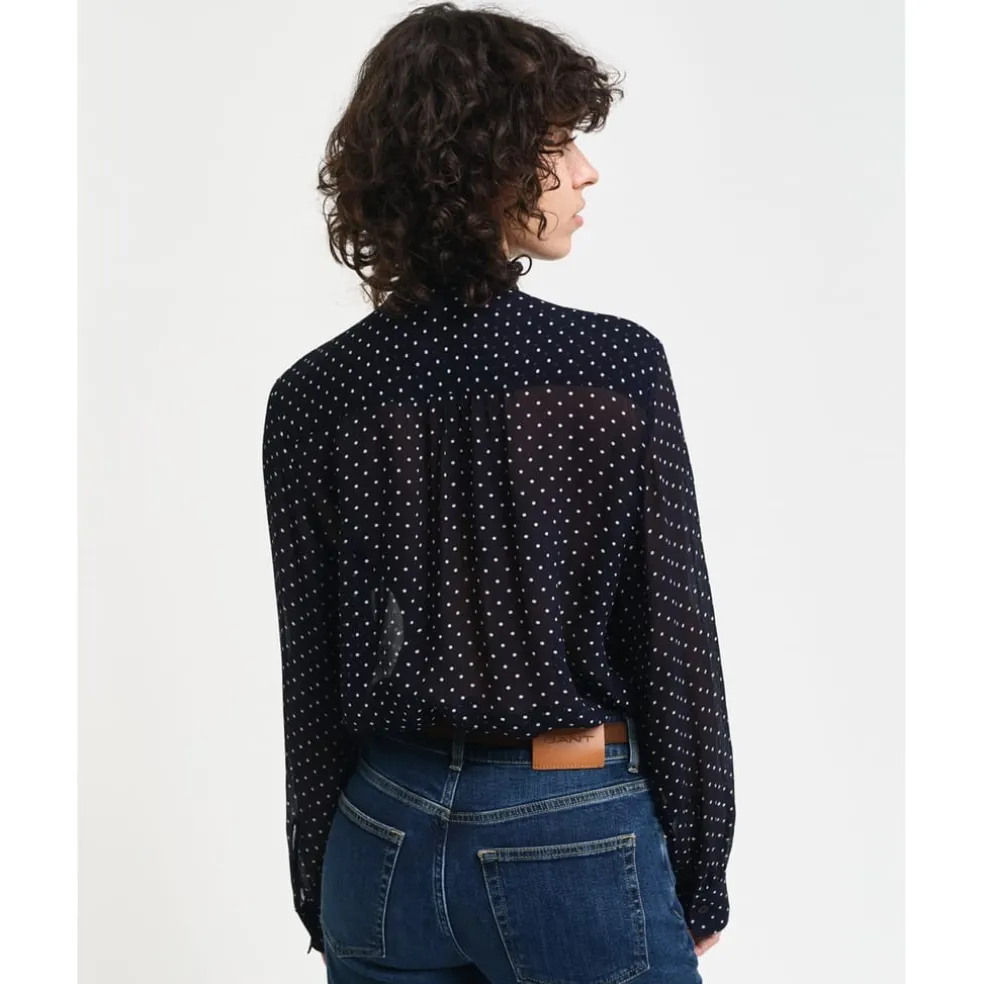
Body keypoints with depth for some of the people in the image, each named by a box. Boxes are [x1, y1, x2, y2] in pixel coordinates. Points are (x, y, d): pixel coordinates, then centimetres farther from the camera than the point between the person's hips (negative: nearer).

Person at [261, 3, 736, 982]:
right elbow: (674, 638, -9)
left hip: (384, 838, 4)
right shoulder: (617, 366, -13)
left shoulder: (314, 396, -5)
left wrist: (320, 894, 11)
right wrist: (699, 881, 3)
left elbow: (310, 676, 0)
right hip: (574, 843, -3)